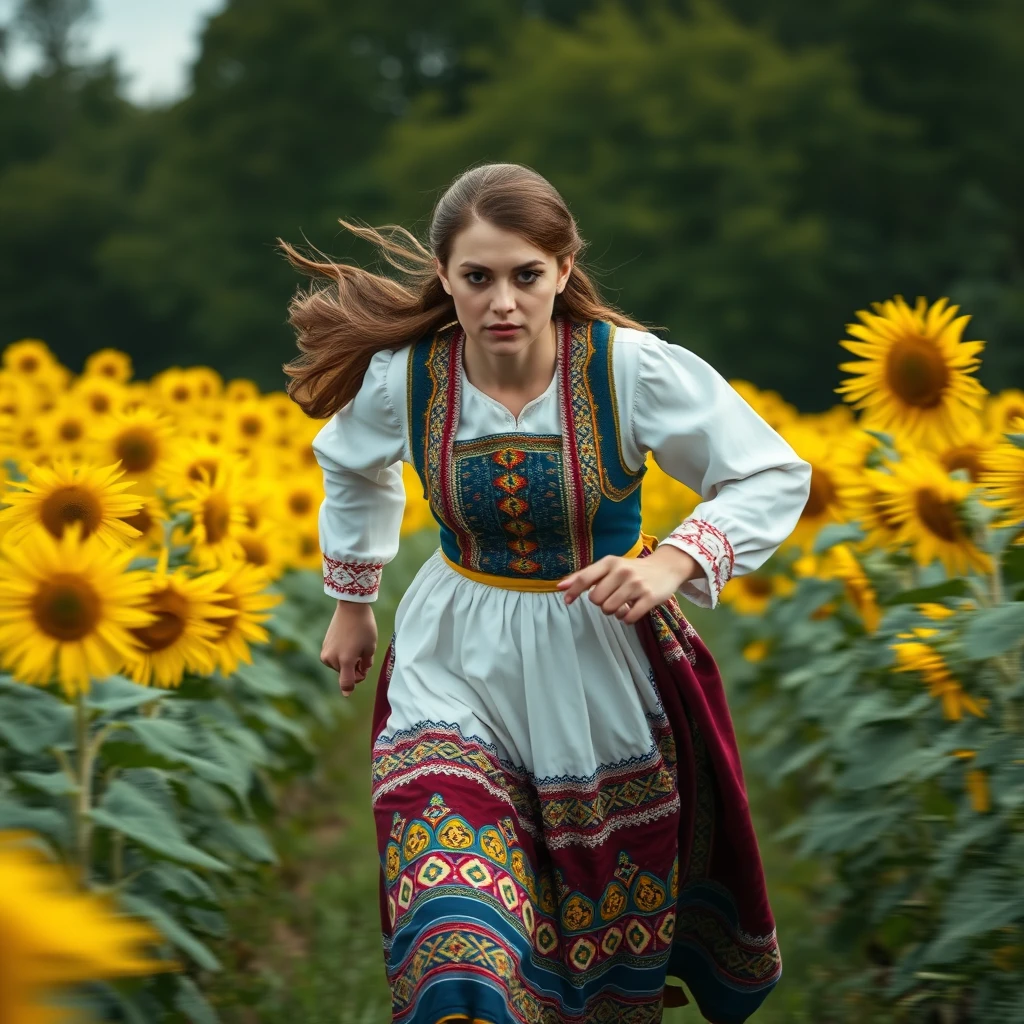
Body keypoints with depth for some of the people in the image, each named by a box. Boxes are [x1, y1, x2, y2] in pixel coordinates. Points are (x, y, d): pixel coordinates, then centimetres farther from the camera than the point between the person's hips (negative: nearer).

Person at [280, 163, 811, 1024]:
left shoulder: (633, 368, -20)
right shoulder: (402, 376, -12)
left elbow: (777, 478, -11)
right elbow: (352, 471, 12)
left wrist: (673, 564, -26)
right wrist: (351, 603, 20)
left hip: (602, 670, 0)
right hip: (459, 670, 1)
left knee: (613, 930, 16)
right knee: (456, 944, -15)